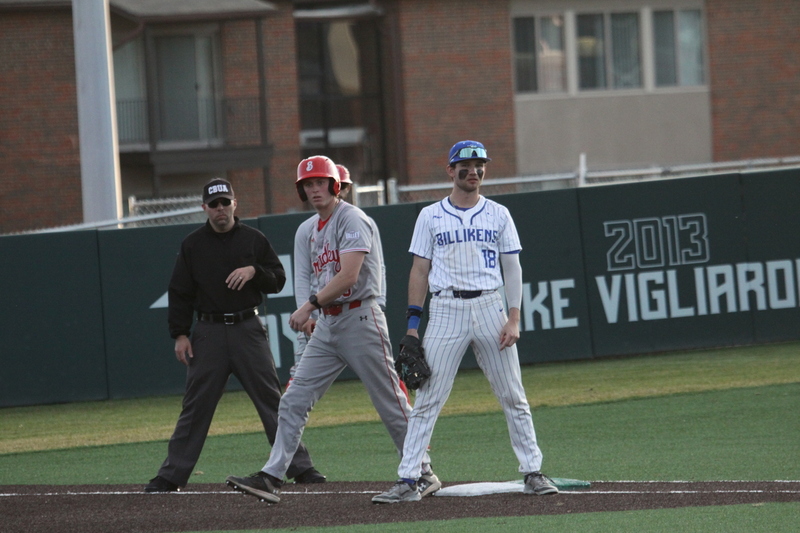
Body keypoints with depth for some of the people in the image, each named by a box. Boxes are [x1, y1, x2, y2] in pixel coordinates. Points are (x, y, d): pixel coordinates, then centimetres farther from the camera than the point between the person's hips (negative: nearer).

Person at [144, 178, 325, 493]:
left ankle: (300, 467, 0)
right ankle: (171, 475, 6)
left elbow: (278, 280, 8)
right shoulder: (192, 245, 7)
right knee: (195, 407, 1)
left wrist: (254, 271, -12)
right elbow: (180, 293, 6)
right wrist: (180, 334, -2)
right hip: (209, 333, 0)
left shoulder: (254, 240, 7)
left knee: (272, 400, -2)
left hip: (248, 329, 0)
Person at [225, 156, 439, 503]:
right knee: (293, 402, 0)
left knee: (390, 403, -1)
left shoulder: (351, 220, -12)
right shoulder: (315, 227, 16)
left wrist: (310, 305, -21)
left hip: (359, 318, -8)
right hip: (327, 324, 8)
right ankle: (271, 478, -3)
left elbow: (348, 276, -21)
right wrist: (317, 313, 13)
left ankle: (423, 474, 10)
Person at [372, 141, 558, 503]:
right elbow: (419, 271, 7)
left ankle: (532, 473, 10)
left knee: (513, 396, 3)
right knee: (427, 399, -5)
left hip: (489, 306, 1)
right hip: (446, 309, -1)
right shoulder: (430, 216, 7)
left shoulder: (498, 215, 8)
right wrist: (412, 324, 0)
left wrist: (514, 319, -4)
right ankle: (408, 481, -5)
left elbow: (512, 267, 7)